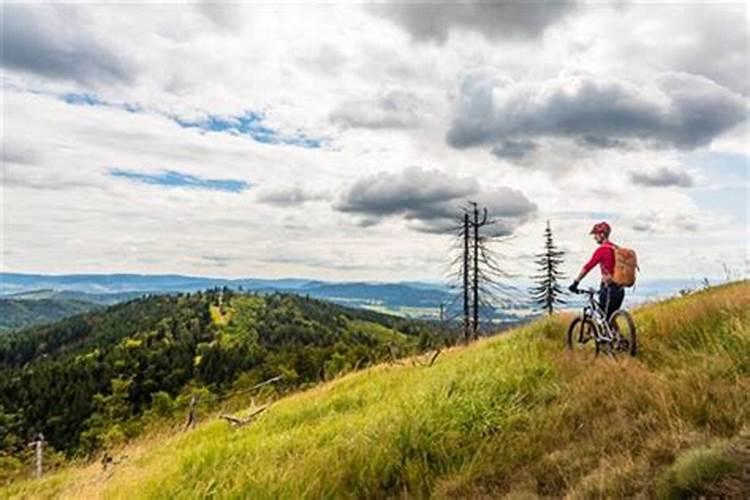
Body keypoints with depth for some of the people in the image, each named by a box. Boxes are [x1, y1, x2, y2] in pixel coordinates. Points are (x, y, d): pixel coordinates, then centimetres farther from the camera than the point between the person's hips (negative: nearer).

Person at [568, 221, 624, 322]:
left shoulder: (602, 249, -12)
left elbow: (587, 267, -14)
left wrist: (575, 282, -8)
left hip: (609, 290, -8)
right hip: (619, 290, 8)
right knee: (610, 319, 16)